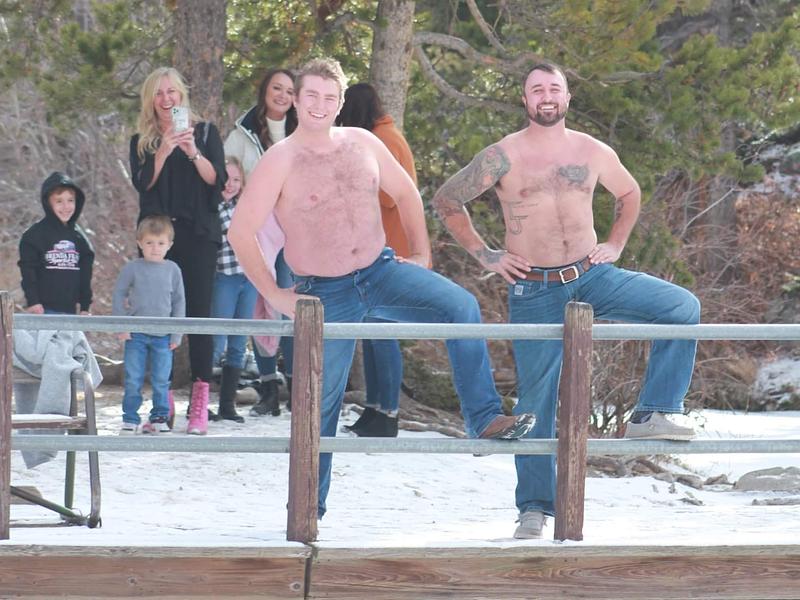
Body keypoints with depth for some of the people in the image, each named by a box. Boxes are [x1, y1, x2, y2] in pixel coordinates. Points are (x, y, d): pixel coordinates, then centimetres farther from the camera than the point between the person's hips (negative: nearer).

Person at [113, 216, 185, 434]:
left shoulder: (172, 270, 3)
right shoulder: (132, 268, -2)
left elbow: (179, 301, 7)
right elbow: (118, 295, 3)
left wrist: (177, 333, 3)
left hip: (163, 335, 1)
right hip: (136, 334, -1)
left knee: (161, 380, 4)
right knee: (133, 379, 1)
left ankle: (159, 418, 16)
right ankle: (130, 420, 8)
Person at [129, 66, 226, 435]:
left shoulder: (205, 132, 10)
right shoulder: (142, 141, 14)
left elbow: (217, 180, -1)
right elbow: (142, 184, 0)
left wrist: (193, 153, -16)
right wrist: (163, 152, -13)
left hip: (197, 234, -2)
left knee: (198, 312, -8)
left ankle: (200, 404, -11)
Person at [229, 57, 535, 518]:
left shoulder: (362, 144, 3)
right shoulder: (280, 161, -10)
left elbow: (405, 193, 18)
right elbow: (241, 232, -11)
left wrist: (421, 255, 11)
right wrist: (276, 296, -12)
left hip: (381, 271, 3)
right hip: (325, 294, -3)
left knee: (461, 306, -22)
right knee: (322, 402, 2)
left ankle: (485, 419, -22)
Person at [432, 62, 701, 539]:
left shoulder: (593, 152, 4)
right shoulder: (505, 156, -6)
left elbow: (630, 194, 23)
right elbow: (446, 200, 2)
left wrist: (616, 244, 11)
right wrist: (484, 255, 1)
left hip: (591, 276, 3)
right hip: (534, 291, -3)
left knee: (682, 307, -17)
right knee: (537, 400, -1)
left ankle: (652, 414, -13)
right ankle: (534, 507, 9)